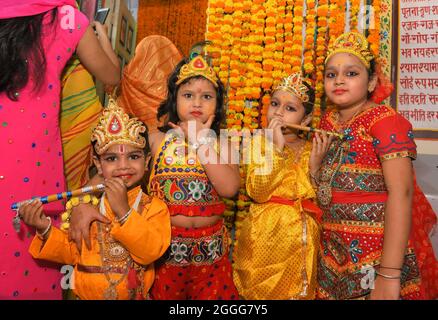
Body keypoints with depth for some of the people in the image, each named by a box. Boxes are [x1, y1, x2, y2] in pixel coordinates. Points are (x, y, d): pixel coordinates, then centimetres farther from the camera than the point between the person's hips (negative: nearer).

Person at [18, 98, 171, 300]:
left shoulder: (154, 206, -7)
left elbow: (151, 252, -19)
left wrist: (123, 211, -25)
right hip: (86, 294, 2)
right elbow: (71, 252, 5)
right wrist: (46, 230, -10)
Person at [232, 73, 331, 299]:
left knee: (297, 291, 14)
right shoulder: (260, 141, -3)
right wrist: (276, 147, -20)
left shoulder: (311, 148, 4)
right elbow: (258, 193, -18)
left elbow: (319, 200, -2)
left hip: (301, 237, 2)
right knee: (262, 291, 9)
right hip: (266, 234, -2)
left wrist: (315, 165, -13)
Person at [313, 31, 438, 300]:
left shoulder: (385, 121, -13)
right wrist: (315, 160, -3)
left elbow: (401, 192, -22)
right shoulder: (328, 122, 7)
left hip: (380, 254, -6)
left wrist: (389, 275, -26)